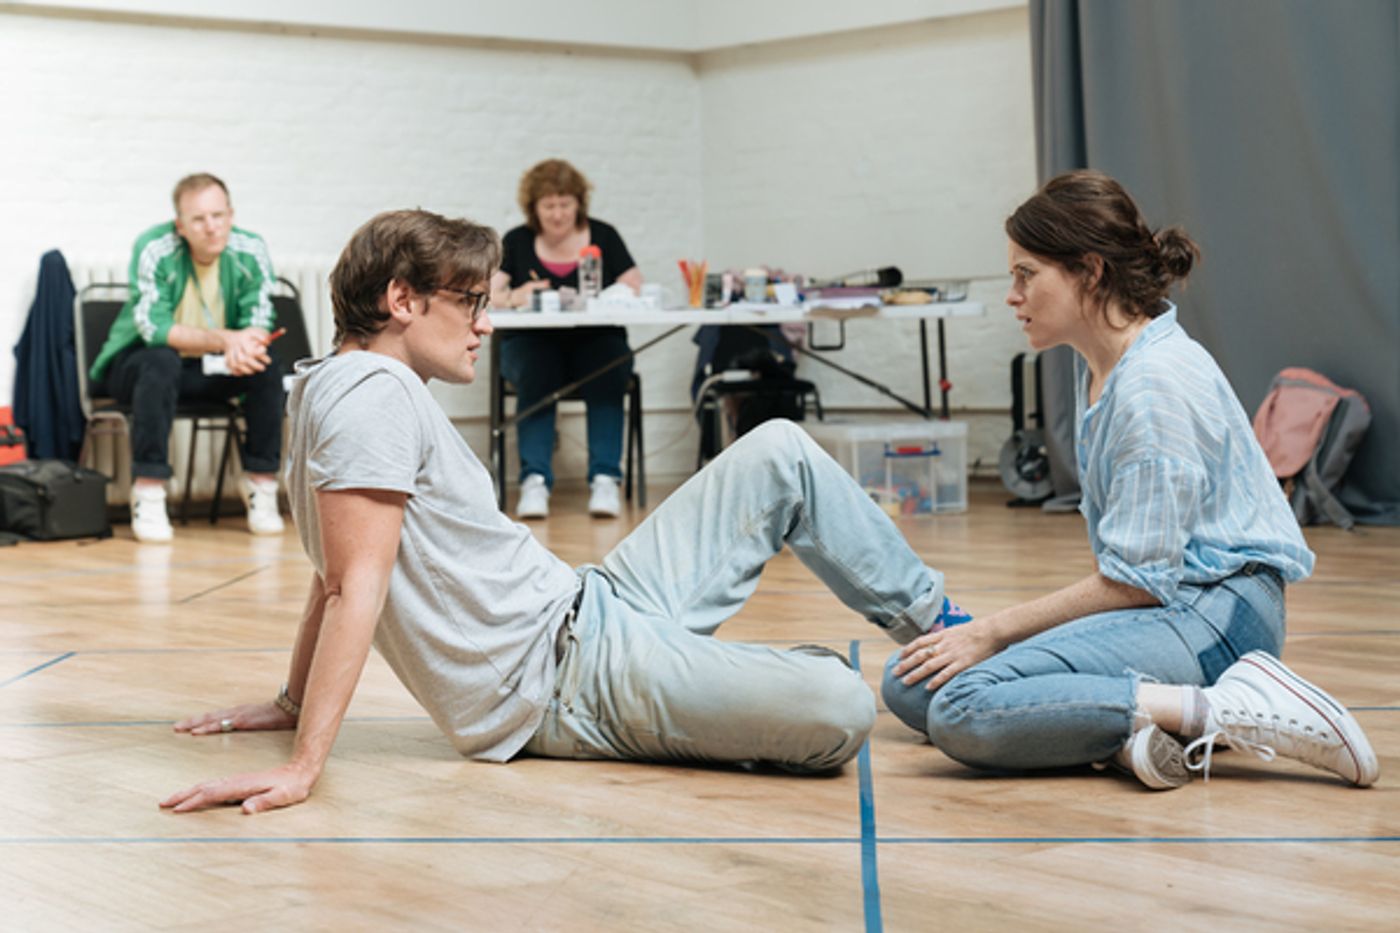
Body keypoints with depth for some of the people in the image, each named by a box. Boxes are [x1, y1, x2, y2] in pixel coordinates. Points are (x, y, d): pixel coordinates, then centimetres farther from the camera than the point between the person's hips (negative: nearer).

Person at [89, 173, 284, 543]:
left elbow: (260, 322, -13)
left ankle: (261, 482, -11)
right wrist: (223, 340, -41)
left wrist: (244, 346, -39)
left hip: (211, 371, 3)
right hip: (136, 362, -3)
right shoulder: (154, 249, -21)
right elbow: (153, 326, -28)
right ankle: (148, 492, -32)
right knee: (161, 362, -36)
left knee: (266, 366, -24)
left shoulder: (250, 251, -12)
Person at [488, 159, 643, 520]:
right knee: (535, 377, -33)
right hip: (533, 342, 0)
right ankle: (535, 481, -40)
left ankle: (604, 480, -36)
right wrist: (515, 297, -25)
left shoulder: (603, 236, 10)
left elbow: (635, 290, 1)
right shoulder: (516, 242, 10)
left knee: (608, 378, -32)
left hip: (596, 340, 0)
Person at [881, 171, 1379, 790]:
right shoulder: (1098, 364, 14)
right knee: (908, 686, -3)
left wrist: (993, 632, -12)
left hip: (1213, 615, -10)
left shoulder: (1156, 381, -17)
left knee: (965, 709, -28)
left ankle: (1221, 712, -23)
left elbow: (1135, 580, -18)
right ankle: (1128, 729, -15)